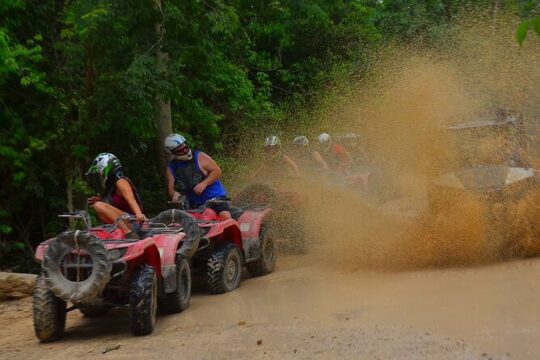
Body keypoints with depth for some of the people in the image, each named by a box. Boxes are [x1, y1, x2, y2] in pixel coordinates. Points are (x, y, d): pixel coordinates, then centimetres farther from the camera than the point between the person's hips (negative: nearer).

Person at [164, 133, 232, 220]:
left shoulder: (199, 157, -5)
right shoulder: (171, 168, 4)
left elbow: (217, 171, -7)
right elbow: (170, 189, 8)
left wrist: (204, 184, -21)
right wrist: (174, 193, -17)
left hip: (215, 197, -4)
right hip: (195, 205, 4)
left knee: (225, 217, -26)